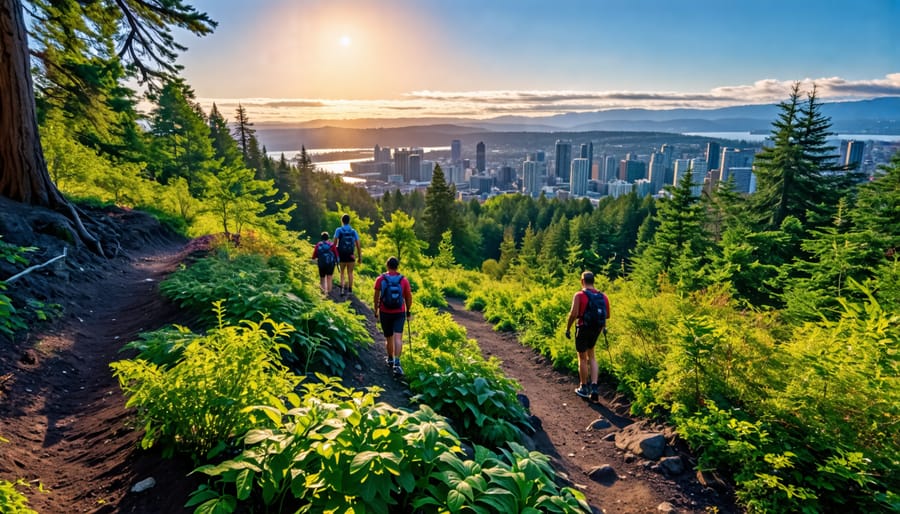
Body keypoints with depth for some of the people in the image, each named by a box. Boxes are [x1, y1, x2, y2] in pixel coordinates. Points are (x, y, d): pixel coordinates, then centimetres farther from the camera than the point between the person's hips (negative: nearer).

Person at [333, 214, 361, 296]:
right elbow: (358, 245, 1)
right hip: (351, 255, 1)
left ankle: (342, 288, -2)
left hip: (342, 255, -1)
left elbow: (335, 243, -11)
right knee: (350, 273, 13)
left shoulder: (339, 230, -2)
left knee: (342, 272, 14)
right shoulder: (353, 231, 4)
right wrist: (360, 257, 6)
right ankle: (350, 290, 14)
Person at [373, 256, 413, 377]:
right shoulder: (403, 280, -4)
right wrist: (408, 310, 18)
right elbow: (409, 297, 3)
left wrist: (376, 311, 8)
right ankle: (396, 362, -21)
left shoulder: (380, 279, -7)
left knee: (388, 338, 16)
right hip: (399, 313, -1)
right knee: (398, 337, -6)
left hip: (385, 313, 1)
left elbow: (376, 297, -4)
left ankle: (390, 360, 34)